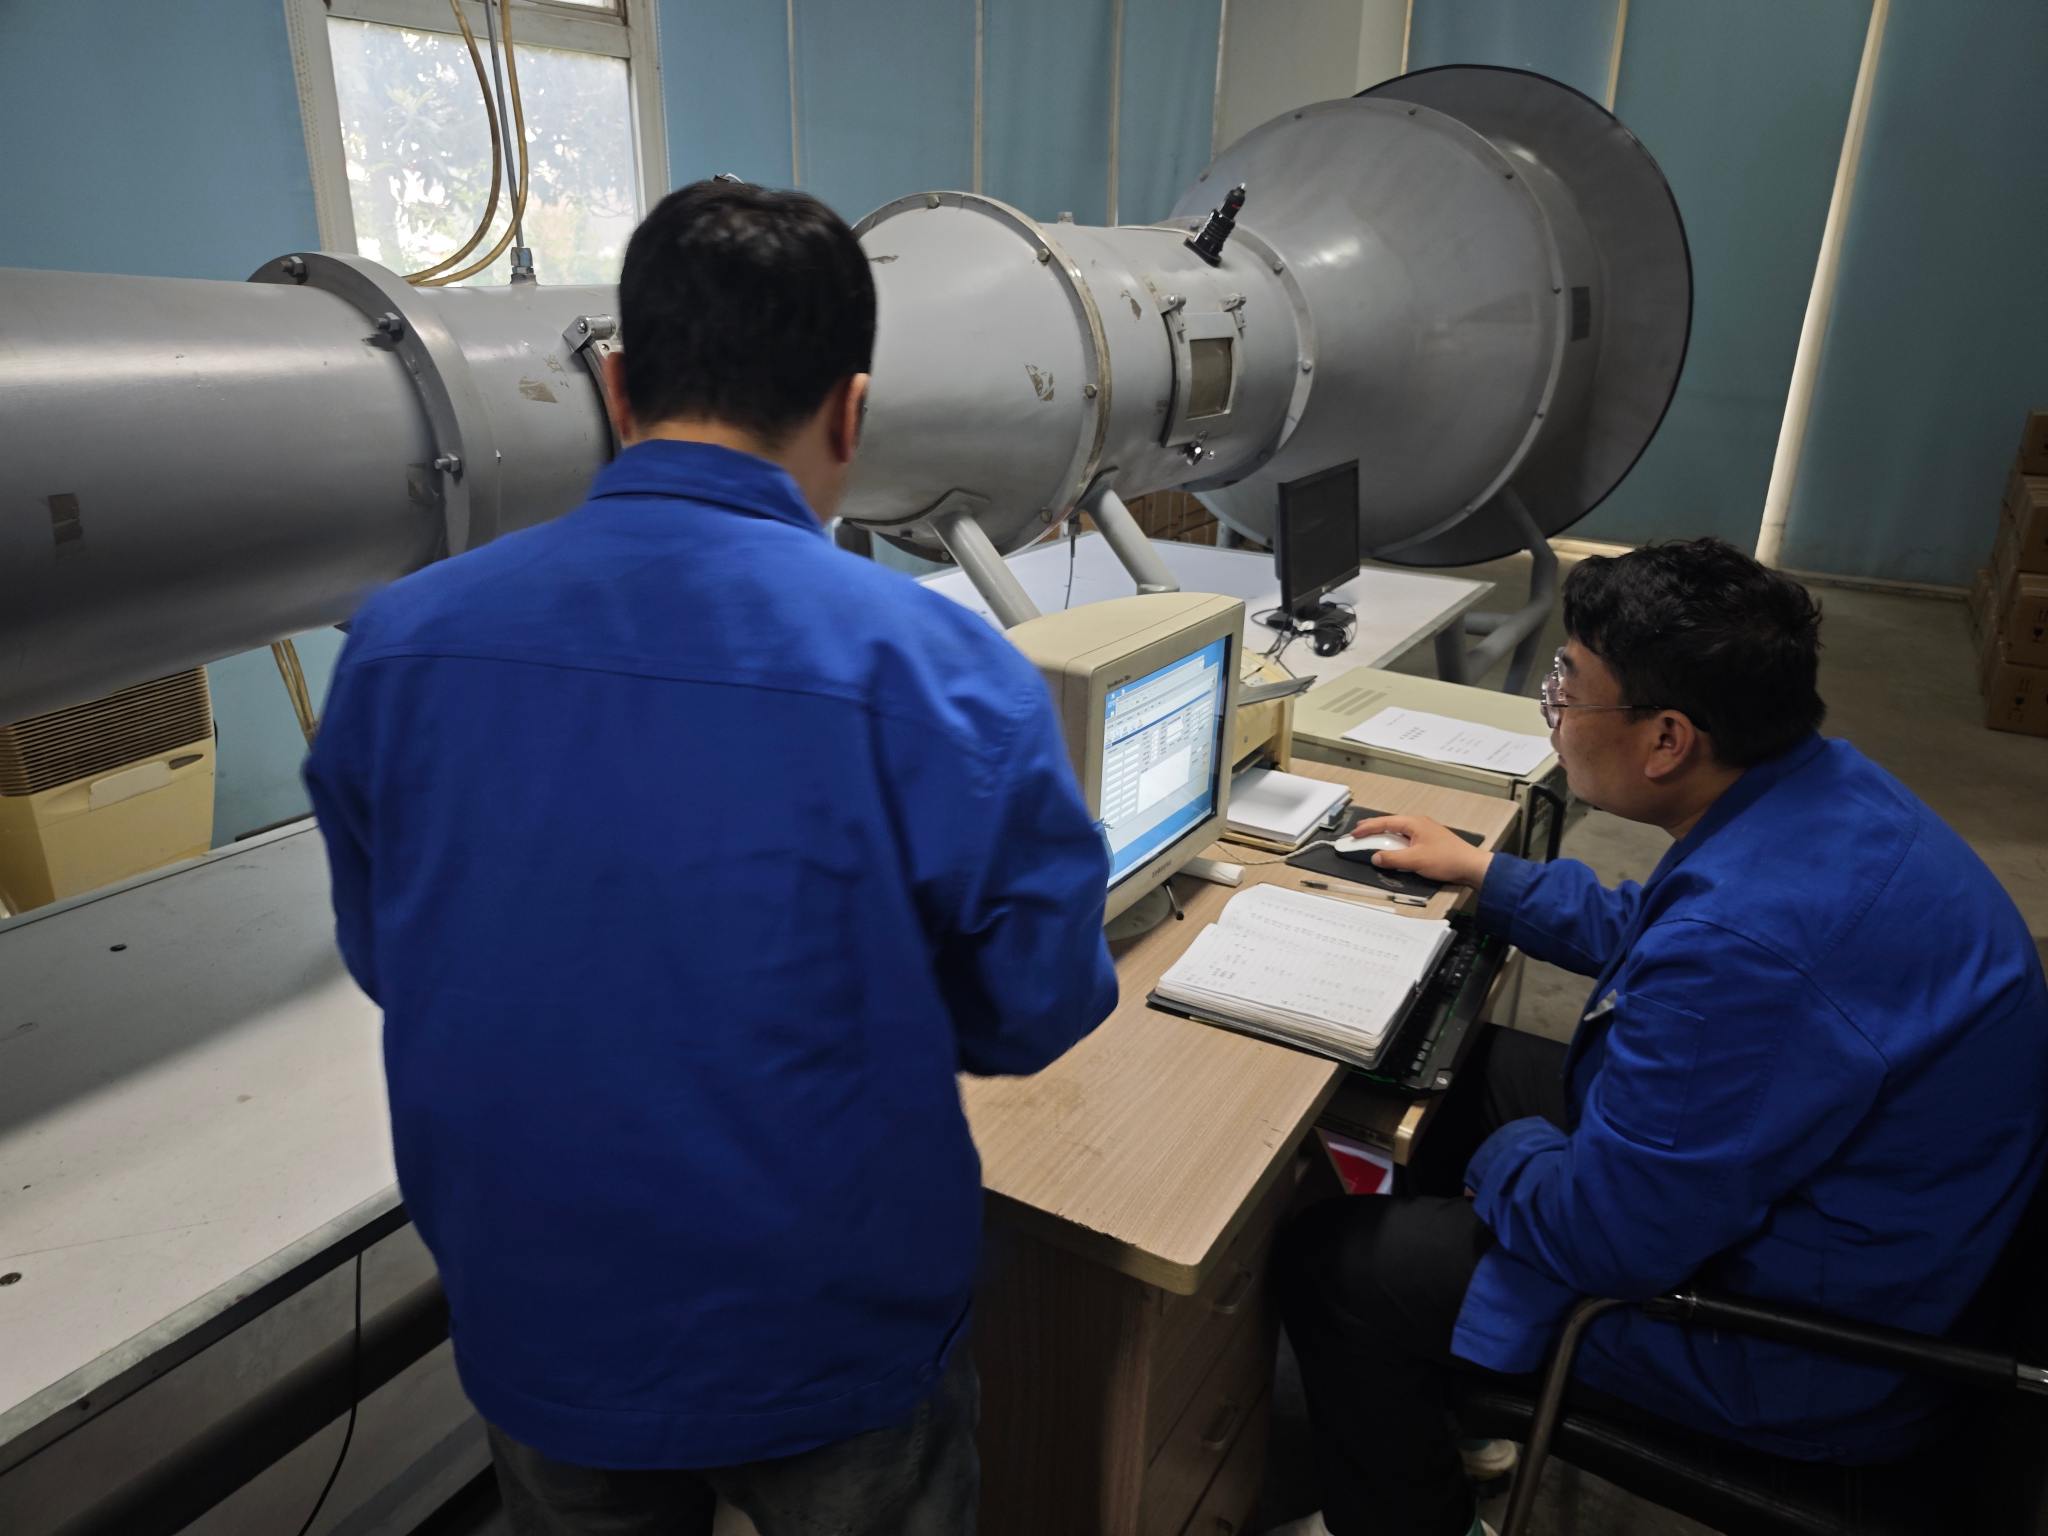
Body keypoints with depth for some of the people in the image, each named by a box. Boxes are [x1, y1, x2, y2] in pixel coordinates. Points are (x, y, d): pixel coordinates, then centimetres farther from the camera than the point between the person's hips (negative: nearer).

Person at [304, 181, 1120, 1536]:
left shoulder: (396, 646, -14)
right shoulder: (935, 671, -26)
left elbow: (386, 964, 2)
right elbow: (1037, 1012, -13)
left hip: (538, 1335, 3)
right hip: (833, 1348, -2)